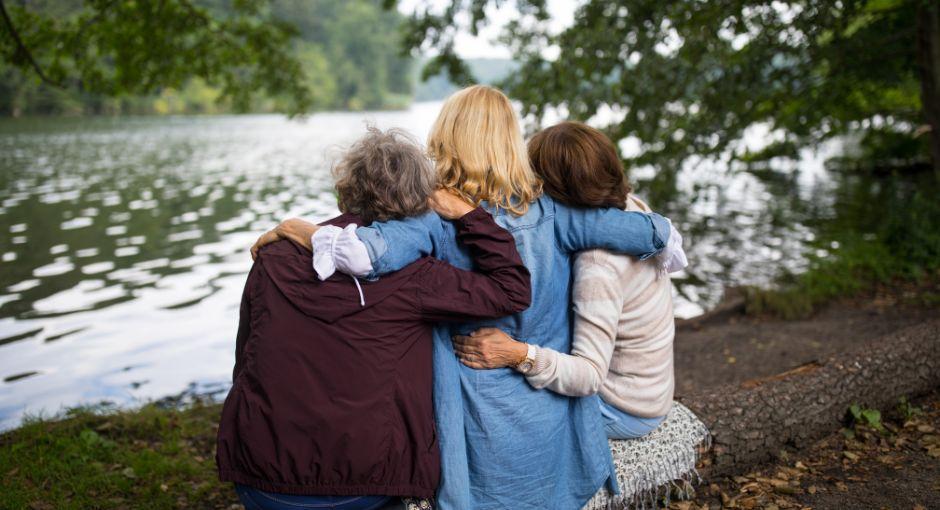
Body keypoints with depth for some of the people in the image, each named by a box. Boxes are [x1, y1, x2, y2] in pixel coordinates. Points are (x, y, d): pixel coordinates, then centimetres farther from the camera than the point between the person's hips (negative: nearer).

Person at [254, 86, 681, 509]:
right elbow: (654, 232, -5)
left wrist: (300, 229, -15)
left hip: (486, 424, -3)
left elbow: (363, 253, -33)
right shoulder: (550, 211, -7)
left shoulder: (438, 220, -16)